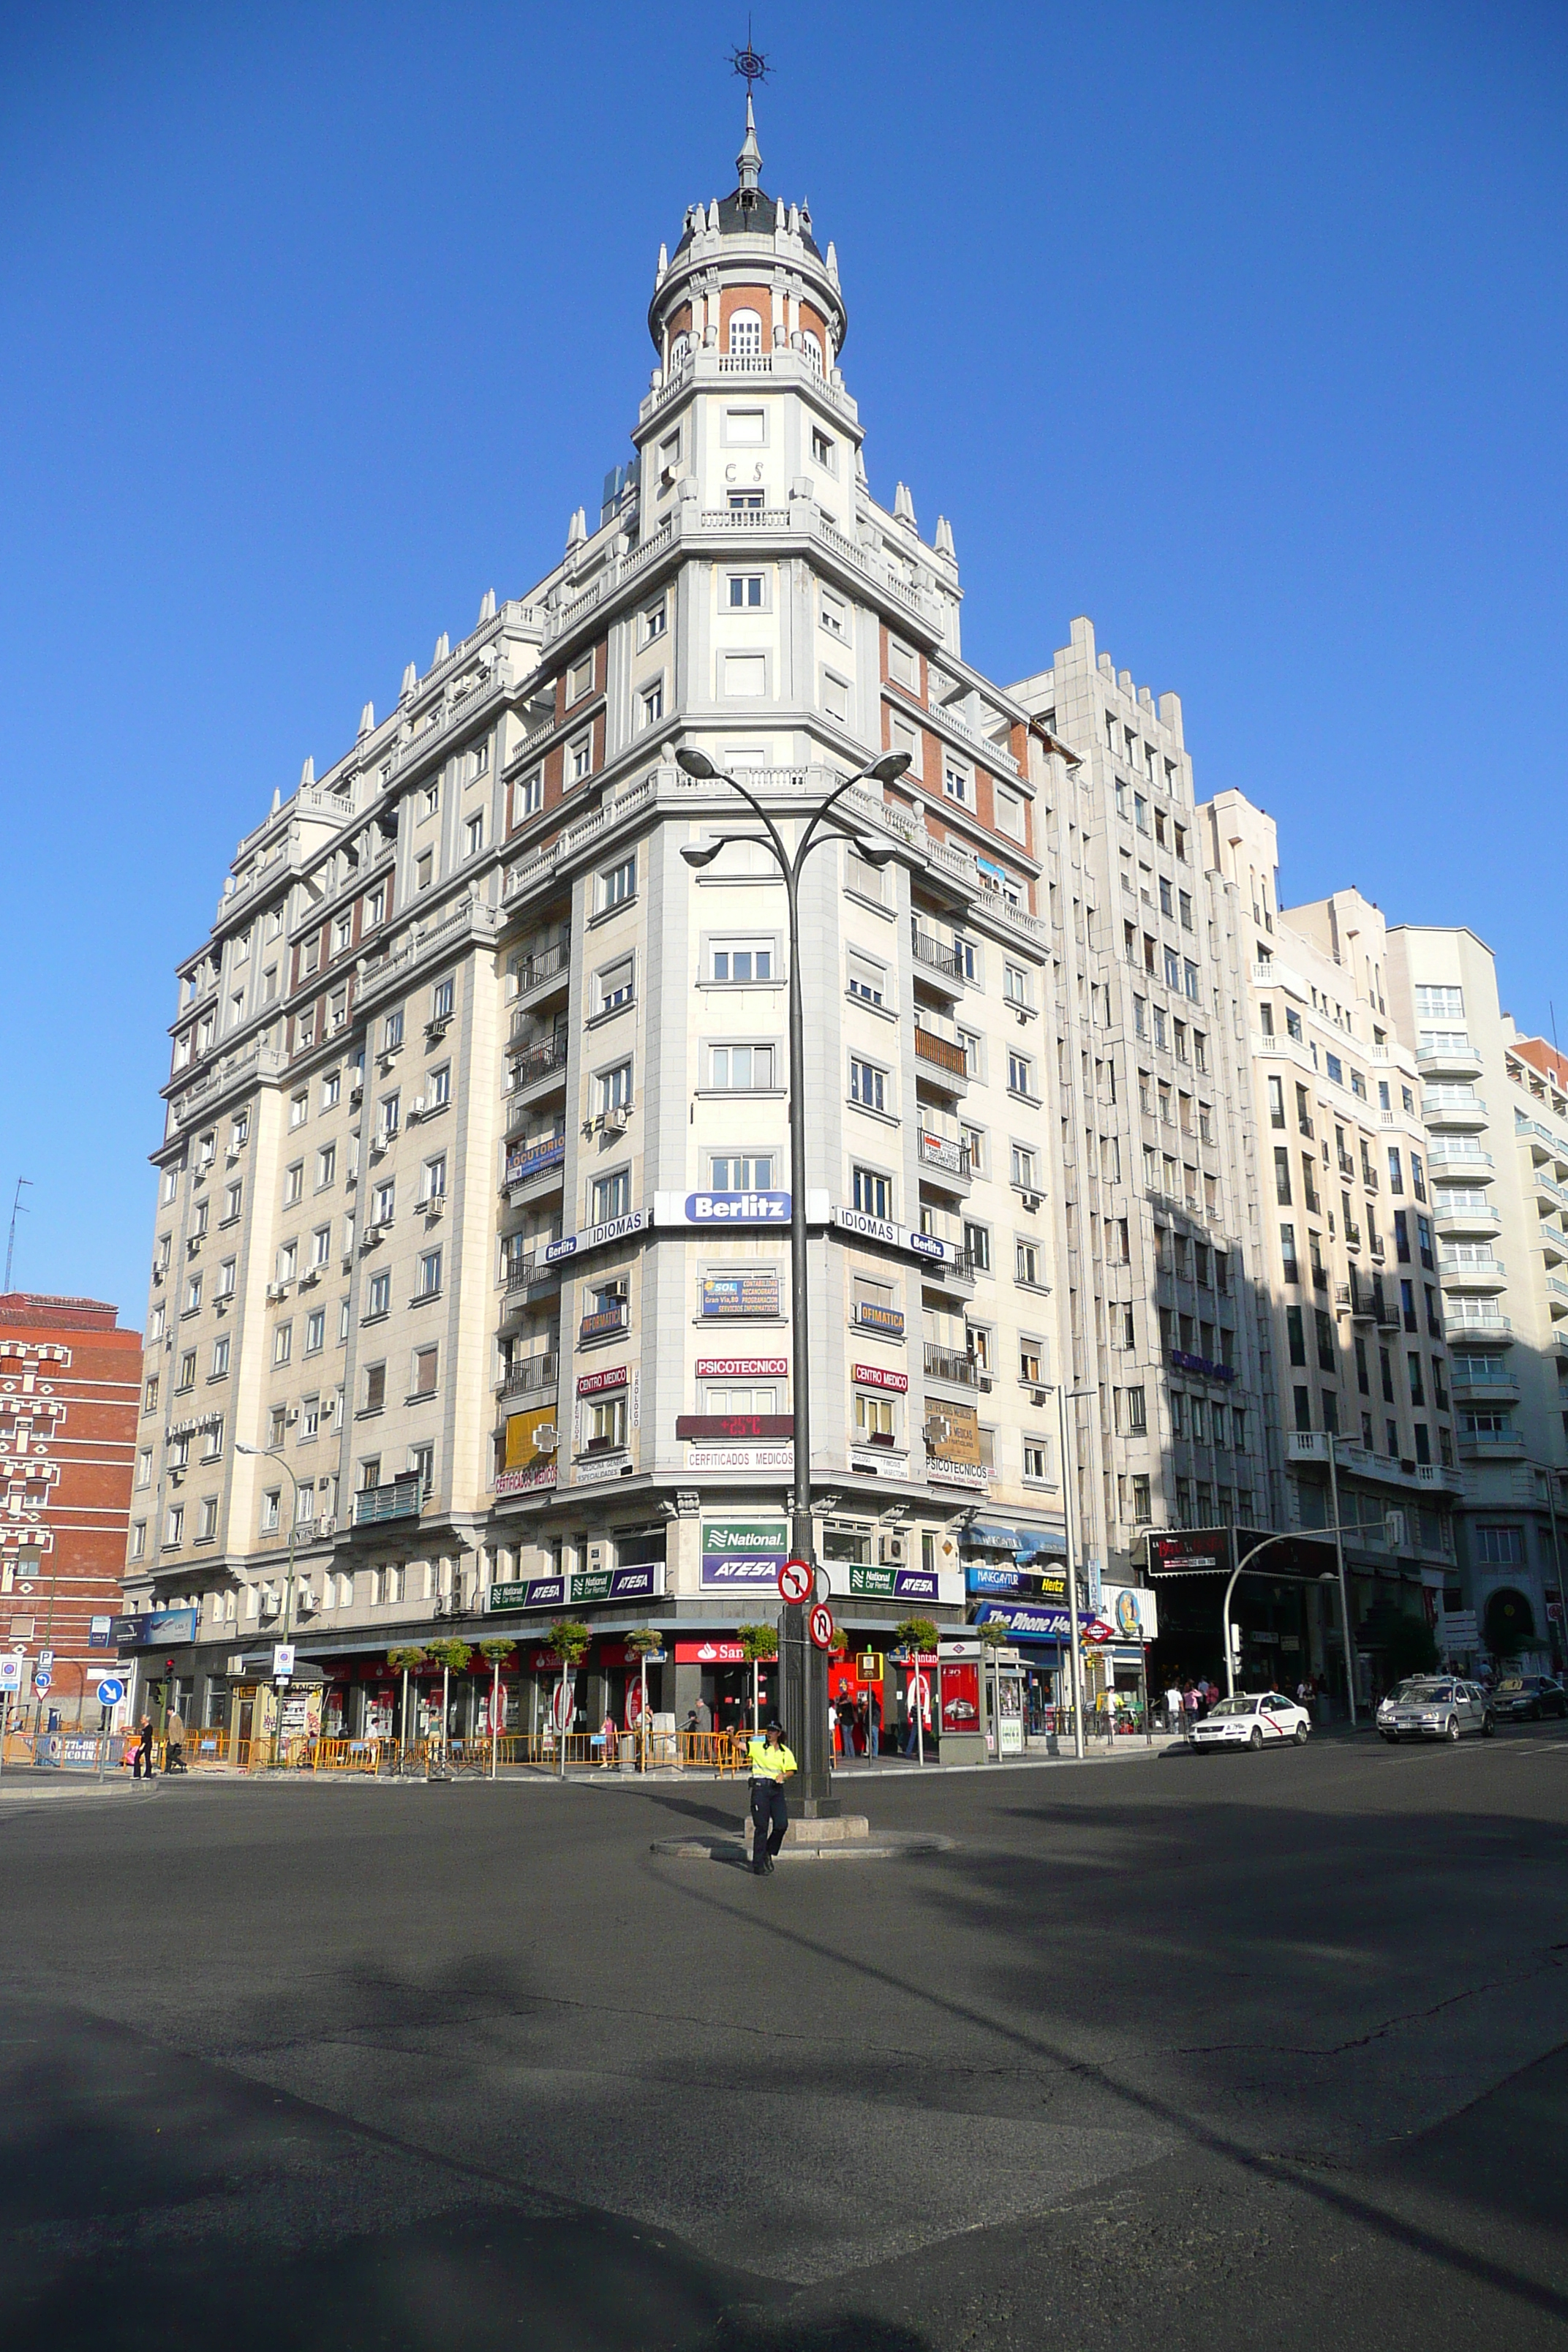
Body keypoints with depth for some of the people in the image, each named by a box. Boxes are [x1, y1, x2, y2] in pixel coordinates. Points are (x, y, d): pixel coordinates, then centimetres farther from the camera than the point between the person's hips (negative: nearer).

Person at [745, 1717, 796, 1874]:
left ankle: (769, 1853, 21)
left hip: (777, 1788, 3)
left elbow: (791, 1770, 14)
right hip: (760, 1786, -3)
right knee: (761, 1826, -3)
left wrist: (783, 1775, -7)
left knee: (782, 1824, -7)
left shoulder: (785, 1752, 13)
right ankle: (758, 1866, 4)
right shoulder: (758, 1747, 3)